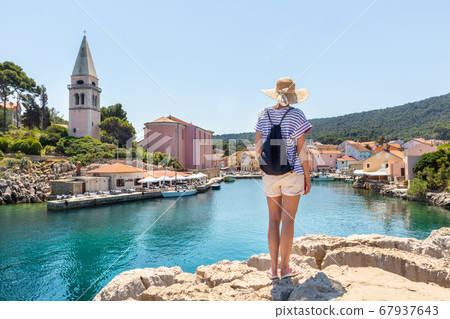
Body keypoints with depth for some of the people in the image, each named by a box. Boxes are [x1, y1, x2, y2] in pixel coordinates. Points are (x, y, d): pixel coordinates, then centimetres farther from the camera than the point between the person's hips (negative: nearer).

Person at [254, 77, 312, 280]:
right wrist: (307, 177, -1)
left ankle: (274, 267, 16)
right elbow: (301, 149, -9)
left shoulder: (264, 114, 3)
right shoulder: (296, 115, -7)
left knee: (273, 219, 10)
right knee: (288, 219, 4)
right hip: (292, 173, -3)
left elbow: (258, 145, 5)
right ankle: (285, 267, 14)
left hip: (270, 174, 3)